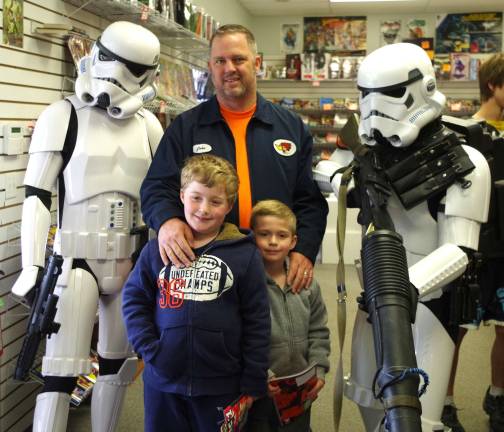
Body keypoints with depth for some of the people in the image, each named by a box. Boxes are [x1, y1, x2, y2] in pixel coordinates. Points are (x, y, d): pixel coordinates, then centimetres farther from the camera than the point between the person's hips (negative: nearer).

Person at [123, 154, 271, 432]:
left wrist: (252, 385, -2)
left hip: (221, 387, -1)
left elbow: (257, 323, -2)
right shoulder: (156, 250, 1)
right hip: (163, 381, 2)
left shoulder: (245, 254, -4)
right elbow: (133, 300, 6)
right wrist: (148, 348, -7)